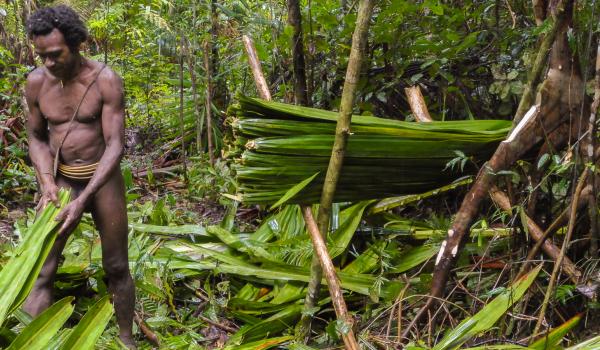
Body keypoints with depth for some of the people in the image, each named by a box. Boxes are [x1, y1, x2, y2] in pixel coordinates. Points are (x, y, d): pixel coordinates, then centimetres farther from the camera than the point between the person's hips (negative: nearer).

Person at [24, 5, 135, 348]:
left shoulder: (107, 81, -19)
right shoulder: (36, 82, -8)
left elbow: (116, 145, -20)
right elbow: (36, 137, 4)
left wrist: (83, 200, -29)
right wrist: (47, 183, -15)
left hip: (104, 180, -2)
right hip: (63, 181, 2)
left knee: (117, 267, 8)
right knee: (41, 271, -7)